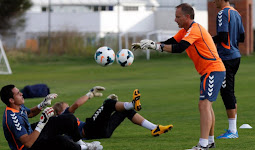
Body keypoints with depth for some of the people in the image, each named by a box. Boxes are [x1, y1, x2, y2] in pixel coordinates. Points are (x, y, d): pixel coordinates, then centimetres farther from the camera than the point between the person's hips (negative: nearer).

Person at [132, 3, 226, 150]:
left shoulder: (195, 29, -18)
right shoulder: (185, 31, 14)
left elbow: (179, 48, -27)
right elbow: (171, 42, 12)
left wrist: (156, 46, -26)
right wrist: (146, 44, 2)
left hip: (213, 70, -11)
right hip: (208, 71, 11)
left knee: (204, 105, -17)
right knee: (206, 105, 18)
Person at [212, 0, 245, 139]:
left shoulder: (223, 13, -13)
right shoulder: (236, 13, 14)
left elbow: (222, 36, -20)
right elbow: (242, 37, 17)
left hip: (226, 57, -9)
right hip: (235, 55, 9)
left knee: (227, 92, -6)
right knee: (229, 92, 15)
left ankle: (232, 131, -6)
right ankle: (233, 129, 18)